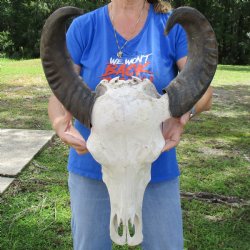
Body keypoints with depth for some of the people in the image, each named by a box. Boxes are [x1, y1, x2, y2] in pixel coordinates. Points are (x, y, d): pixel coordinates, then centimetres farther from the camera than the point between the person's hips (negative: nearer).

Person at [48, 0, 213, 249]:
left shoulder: (173, 25, -3)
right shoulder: (83, 27, -4)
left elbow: (203, 91, -9)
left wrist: (183, 112, -31)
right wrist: (60, 123, -31)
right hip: (92, 166, 1)